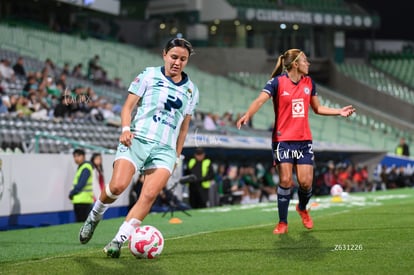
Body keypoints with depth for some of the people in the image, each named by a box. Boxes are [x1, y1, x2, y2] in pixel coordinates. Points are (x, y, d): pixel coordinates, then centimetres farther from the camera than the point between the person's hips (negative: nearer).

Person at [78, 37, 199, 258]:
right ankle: (95, 216, 8)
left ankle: (119, 240, -14)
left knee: (150, 195, -18)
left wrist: (177, 156, 18)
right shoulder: (149, 75, 6)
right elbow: (128, 106, 5)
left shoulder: (191, 90, 17)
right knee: (118, 186, -21)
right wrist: (126, 128, -13)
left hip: (165, 149, 3)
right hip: (137, 139, -3)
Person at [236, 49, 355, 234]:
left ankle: (302, 208, 30)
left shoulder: (309, 82, 8)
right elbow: (260, 100, -22)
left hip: (304, 139, 4)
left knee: (305, 182, -3)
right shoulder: (277, 82, -8)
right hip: (283, 139, -4)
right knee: (285, 181, -10)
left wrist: (339, 112, 10)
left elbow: (317, 108, 20)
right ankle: (282, 223, 5)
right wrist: (248, 115, -41)